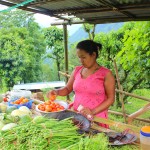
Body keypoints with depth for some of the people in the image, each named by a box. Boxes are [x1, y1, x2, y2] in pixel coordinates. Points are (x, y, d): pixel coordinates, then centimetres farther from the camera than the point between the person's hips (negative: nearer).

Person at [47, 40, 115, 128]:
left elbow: (111, 99, -7)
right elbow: (67, 89, 15)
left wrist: (93, 112, -17)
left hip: (97, 119, -3)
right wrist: (56, 92, -5)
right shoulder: (77, 71, 6)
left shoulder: (106, 74, -6)